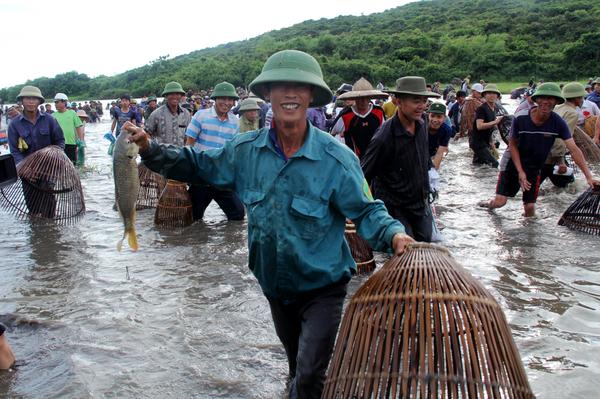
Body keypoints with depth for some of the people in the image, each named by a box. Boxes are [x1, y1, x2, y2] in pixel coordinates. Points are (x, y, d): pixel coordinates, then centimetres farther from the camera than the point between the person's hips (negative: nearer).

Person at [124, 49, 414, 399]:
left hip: (322, 288, -4)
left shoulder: (337, 158, -20)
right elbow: (199, 166, 5)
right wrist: (151, 150, -7)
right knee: (297, 366, 26)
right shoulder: (246, 149, -7)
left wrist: (393, 235, -35)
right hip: (274, 285, 5)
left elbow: (366, 211, -15)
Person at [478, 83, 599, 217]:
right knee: (500, 202, -7)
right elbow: (513, 145, -9)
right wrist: (520, 172, -15)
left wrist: (589, 176, -25)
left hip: (534, 167, 2)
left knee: (530, 207, -1)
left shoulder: (558, 123, -17)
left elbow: (574, 150, -18)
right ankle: (491, 203, 28)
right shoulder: (520, 118, -20)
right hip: (513, 163, -1)